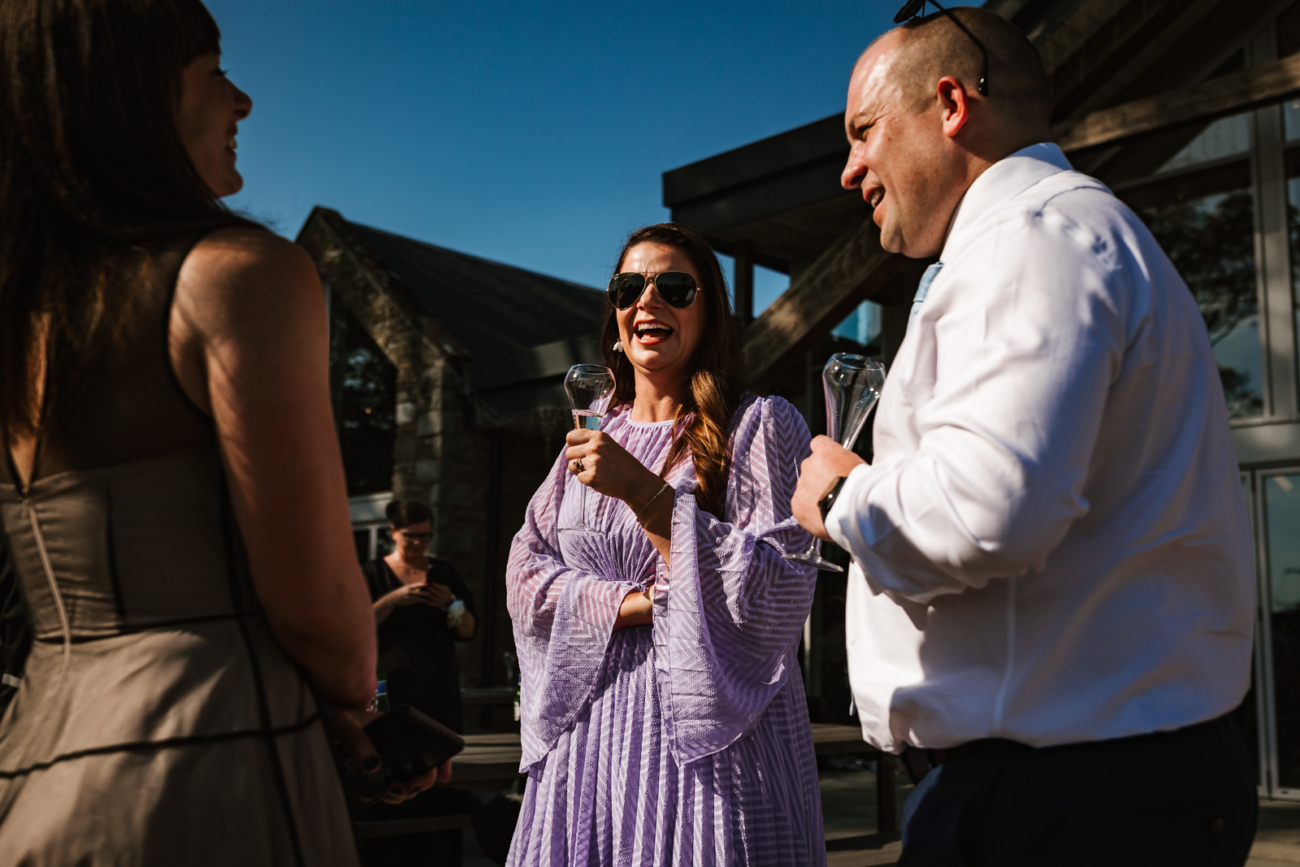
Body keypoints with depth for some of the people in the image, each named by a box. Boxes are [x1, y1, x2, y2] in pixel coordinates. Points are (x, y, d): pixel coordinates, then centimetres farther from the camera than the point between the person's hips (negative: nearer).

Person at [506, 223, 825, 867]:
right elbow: (526, 577, 6)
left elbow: (776, 595, -13)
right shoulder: (591, 439, 13)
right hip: (590, 732, 4)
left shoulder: (762, 426, -3)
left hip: (712, 733, -4)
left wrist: (644, 491, -20)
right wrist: (638, 603, -11)